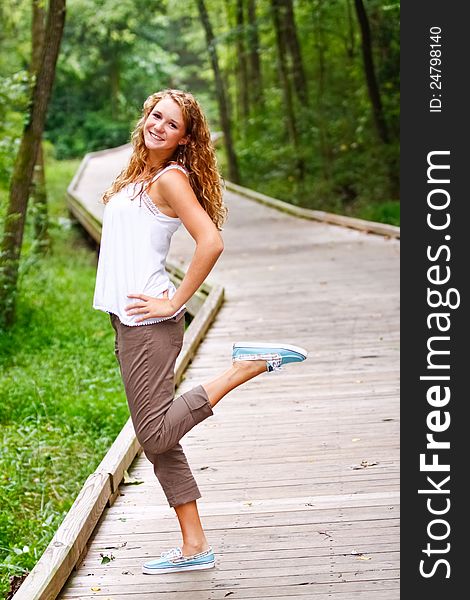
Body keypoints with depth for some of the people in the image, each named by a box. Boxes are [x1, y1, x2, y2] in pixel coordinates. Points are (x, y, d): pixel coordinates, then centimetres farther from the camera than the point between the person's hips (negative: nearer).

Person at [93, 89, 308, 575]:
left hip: (149, 322, -9)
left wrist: (174, 302, -17)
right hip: (128, 320, 9)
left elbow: (210, 242, -22)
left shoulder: (171, 178, -10)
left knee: (156, 437, -10)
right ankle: (194, 547, 13)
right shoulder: (138, 175, 16)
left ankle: (249, 364, -4)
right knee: (159, 442, 8)